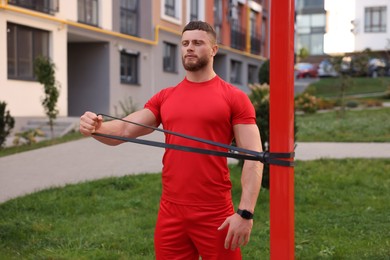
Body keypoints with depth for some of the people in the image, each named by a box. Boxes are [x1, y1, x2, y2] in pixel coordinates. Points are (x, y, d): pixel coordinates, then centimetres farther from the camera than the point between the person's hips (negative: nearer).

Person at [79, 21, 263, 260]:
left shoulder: (234, 98, -2)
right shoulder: (165, 98, 11)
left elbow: (253, 157, -6)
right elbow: (124, 130, 5)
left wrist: (245, 212, -16)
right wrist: (97, 128, -17)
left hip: (215, 216, -4)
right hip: (171, 213, 4)